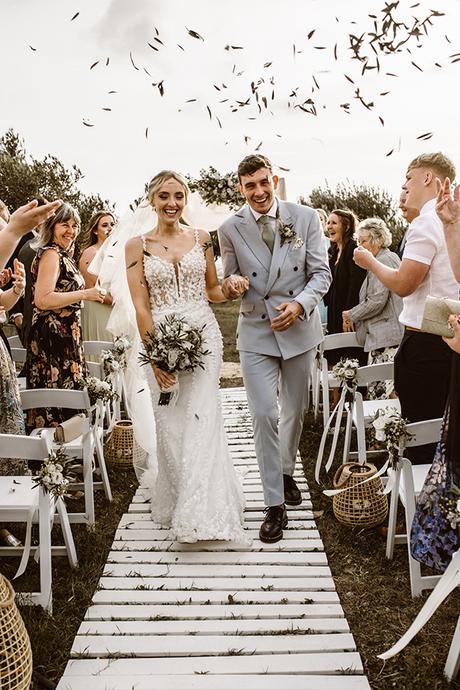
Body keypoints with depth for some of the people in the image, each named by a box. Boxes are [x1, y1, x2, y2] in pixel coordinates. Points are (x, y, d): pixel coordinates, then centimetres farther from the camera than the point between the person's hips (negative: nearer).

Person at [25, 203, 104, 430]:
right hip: (52, 338, -10)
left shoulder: (63, 256, 17)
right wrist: (85, 294, -18)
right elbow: (42, 299, -23)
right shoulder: (50, 254, -12)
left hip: (65, 337, 10)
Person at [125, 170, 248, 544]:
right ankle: (174, 502, 25)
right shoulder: (137, 245, 2)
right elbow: (140, 306, -3)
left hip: (202, 335, 0)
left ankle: (201, 511, 3)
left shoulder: (201, 238, 7)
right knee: (169, 423, 6)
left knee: (202, 418, -5)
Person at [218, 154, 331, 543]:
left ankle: (287, 472, 42)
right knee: (264, 415, -8)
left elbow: (321, 273, -2)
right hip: (256, 332, -1)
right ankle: (275, 505, 4)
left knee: (295, 412, 16)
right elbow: (230, 281, 6)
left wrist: (300, 304, -20)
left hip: (299, 329, 1)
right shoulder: (230, 229, -1)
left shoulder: (306, 218, -2)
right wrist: (230, 286, -18)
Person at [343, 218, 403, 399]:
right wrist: (355, 319, 16)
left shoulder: (382, 261, -9)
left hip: (385, 337, -11)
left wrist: (351, 315, -3)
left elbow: (377, 301, -17)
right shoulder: (392, 258, 23)